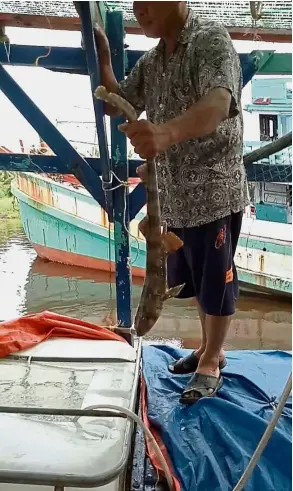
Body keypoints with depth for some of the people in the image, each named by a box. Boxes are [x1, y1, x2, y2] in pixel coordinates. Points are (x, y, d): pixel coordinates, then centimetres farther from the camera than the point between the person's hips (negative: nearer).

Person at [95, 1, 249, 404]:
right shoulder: (150, 62, 12)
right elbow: (115, 105, 17)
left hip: (215, 192, -8)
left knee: (216, 279, 5)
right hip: (176, 196, 8)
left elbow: (217, 103, -31)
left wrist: (168, 132, -51)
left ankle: (211, 362, 23)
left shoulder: (211, 39, -12)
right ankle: (210, 347, 38)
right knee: (196, 279, 19)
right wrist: (101, 59, 2)